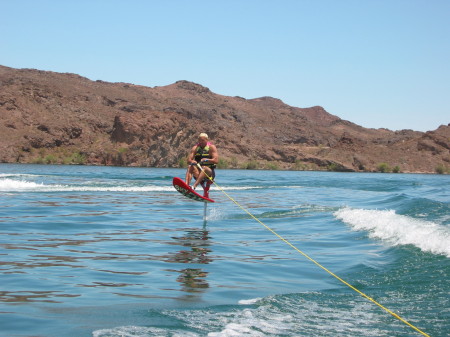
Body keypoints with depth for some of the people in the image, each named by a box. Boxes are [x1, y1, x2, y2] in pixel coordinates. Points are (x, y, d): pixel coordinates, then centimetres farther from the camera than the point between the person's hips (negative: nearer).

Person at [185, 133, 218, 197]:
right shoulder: (195, 148, 8)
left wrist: (206, 160, -26)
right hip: (198, 172, 4)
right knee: (190, 167, -24)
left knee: (204, 168, -36)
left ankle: (194, 186, -52)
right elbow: (188, 160, 0)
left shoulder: (211, 147, -2)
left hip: (210, 171, -4)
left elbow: (216, 160, -13)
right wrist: (192, 161, -23)